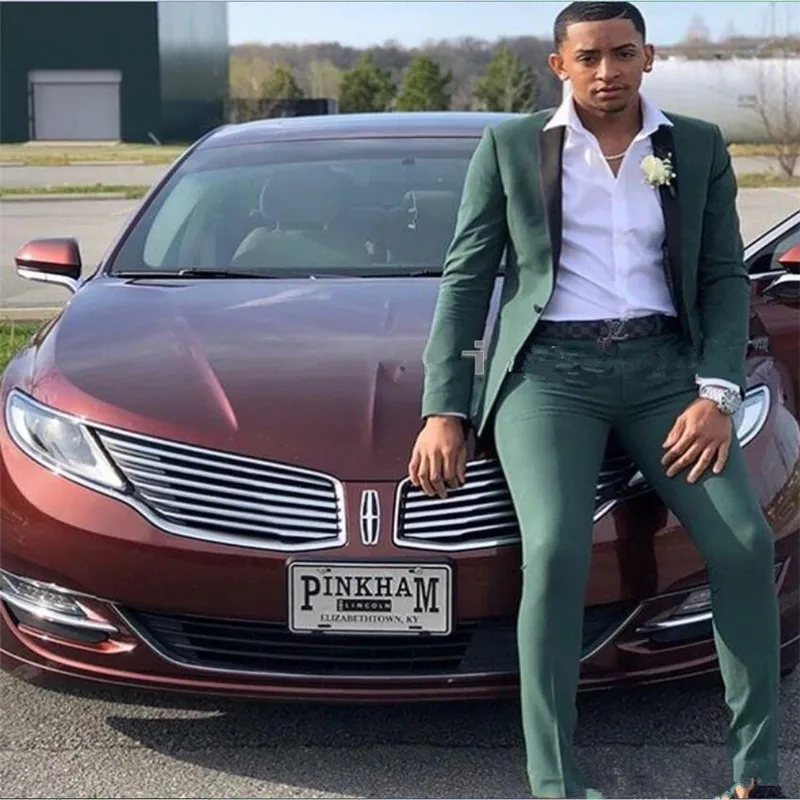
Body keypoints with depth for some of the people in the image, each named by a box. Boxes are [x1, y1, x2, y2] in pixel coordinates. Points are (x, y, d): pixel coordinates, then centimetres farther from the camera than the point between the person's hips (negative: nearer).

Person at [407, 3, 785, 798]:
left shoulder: (699, 146, 12)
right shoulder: (508, 147, 7)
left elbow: (724, 277, 9)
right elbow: (465, 279, 5)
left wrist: (716, 393, -8)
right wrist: (443, 410, -5)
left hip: (662, 365, 2)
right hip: (550, 367, -2)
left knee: (745, 542, -17)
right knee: (556, 549, -27)